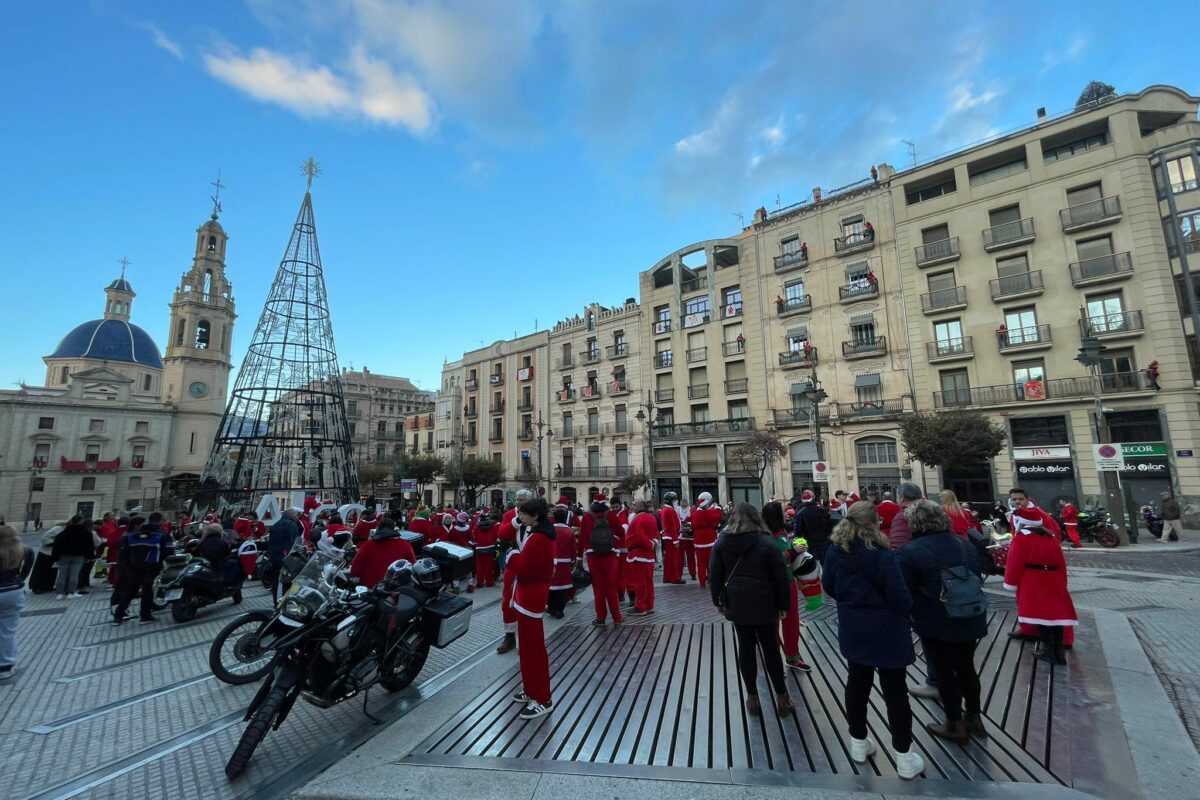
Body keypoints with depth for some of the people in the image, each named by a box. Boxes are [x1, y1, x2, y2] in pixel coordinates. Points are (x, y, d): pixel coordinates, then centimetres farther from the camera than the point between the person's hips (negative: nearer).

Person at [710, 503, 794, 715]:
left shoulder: (721, 542, -2)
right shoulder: (766, 542, -9)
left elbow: (715, 575, 1)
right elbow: (780, 576, -6)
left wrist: (718, 600, 12)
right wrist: (783, 604, 3)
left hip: (736, 603, 2)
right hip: (763, 603, -1)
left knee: (746, 648, 11)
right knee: (770, 648, 11)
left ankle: (752, 697, 20)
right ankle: (781, 697, 20)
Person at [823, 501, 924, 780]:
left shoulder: (836, 551, -8)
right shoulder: (882, 555, -23)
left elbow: (829, 587, 3)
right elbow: (900, 597, -19)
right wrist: (904, 611, 3)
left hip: (853, 630, 4)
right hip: (886, 631, -4)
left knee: (857, 682, 19)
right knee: (894, 690, 10)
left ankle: (859, 742, 32)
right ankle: (904, 756, 21)